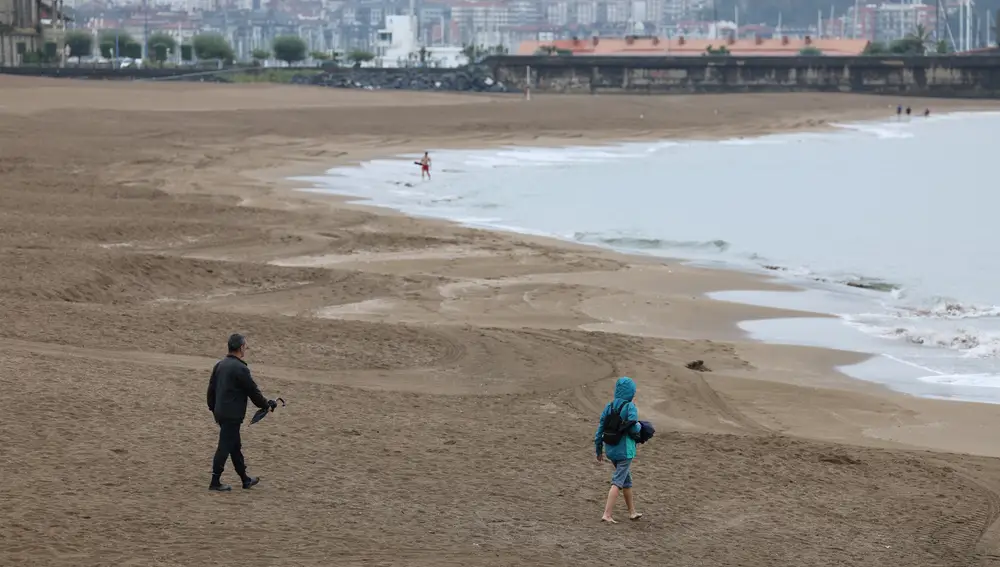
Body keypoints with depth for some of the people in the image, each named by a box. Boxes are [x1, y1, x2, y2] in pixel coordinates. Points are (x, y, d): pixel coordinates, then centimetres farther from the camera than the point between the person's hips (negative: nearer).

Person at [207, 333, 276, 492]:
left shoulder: (220, 365, 9)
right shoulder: (240, 369, -17)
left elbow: (211, 388, 15)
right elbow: (253, 391, -11)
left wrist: (213, 407, 25)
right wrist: (266, 404, 4)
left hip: (220, 412, 9)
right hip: (233, 415, -9)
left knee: (235, 446, 17)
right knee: (225, 447, -4)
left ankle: (245, 479, 27)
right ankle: (215, 482, -3)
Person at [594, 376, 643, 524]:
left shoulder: (609, 407, 5)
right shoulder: (630, 407, -13)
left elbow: (600, 428, 6)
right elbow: (633, 429, -20)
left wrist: (599, 450, 13)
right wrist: (640, 426, 4)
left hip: (611, 450, 6)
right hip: (624, 450, -6)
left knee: (627, 480, 21)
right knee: (618, 482, -5)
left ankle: (632, 512, 31)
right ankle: (607, 514, -14)